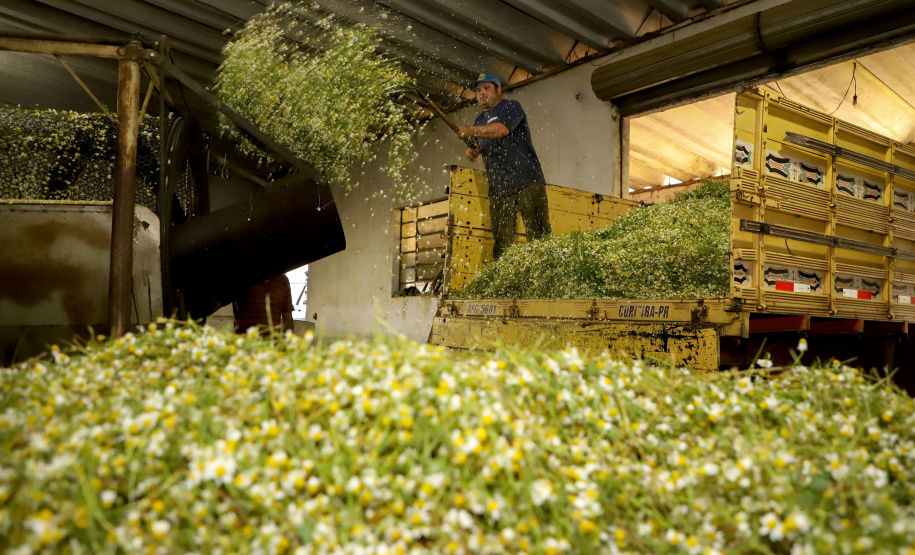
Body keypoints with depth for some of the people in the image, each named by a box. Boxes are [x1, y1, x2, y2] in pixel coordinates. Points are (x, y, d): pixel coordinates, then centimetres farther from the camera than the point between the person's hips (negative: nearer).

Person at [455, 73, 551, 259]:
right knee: (501, 243, 0)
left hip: (527, 182, -6)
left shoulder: (511, 107, 5)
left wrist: (472, 131, -16)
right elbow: (474, 153, 22)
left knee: (539, 235, -12)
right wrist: (471, 152, -1)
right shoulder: (480, 121, 24)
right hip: (498, 188, 6)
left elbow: (502, 129, -16)